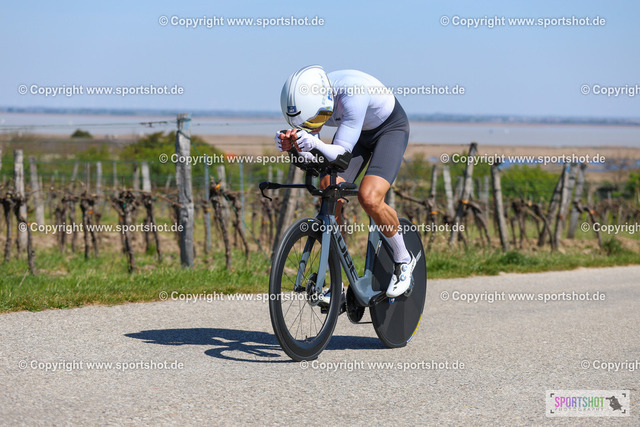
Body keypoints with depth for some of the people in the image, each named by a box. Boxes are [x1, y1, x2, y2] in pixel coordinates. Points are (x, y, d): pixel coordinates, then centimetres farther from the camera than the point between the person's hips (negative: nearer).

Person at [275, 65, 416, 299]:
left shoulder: (352, 93, -41)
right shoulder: (309, 99, -23)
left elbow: (342, 153, -40)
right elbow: (311, 157, -19)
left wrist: (315, 144, -59)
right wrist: (291, 144, -40)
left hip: (390, 128, -6)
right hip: (357, 130, 6)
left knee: (369, 198, -26)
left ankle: (404, 260, 0)